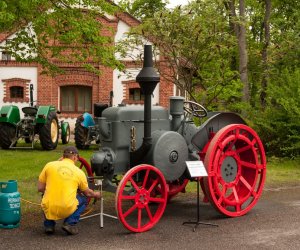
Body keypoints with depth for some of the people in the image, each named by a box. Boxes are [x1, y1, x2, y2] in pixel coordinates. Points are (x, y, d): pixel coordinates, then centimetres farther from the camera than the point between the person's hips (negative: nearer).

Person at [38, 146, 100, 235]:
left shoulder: (49, 165, 6)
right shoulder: (79, 172, 8)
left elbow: (40, 188, 11)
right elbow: (87, 193, 23)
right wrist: (96, 195, 46)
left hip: (48, 210, 2)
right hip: (67, 210, -1)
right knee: (83, 199, 28)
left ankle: (49, 224, 19)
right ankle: (70, 223, 8)